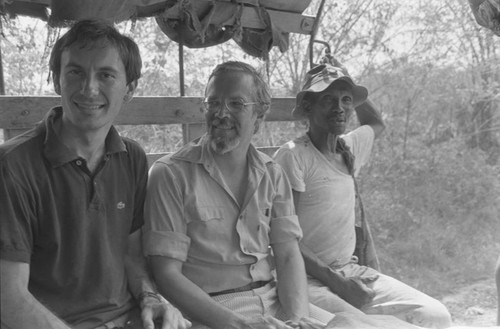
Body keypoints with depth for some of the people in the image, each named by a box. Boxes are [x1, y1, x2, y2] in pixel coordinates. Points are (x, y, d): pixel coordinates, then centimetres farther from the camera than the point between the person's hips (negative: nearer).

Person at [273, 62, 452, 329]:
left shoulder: (350, 147, 8)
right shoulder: (292, 156, -13)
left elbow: (377, 123, 34)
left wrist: (349, 88, 22)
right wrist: (336, 282, -19)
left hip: (350, 270, 7)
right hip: (307, 279, -7)